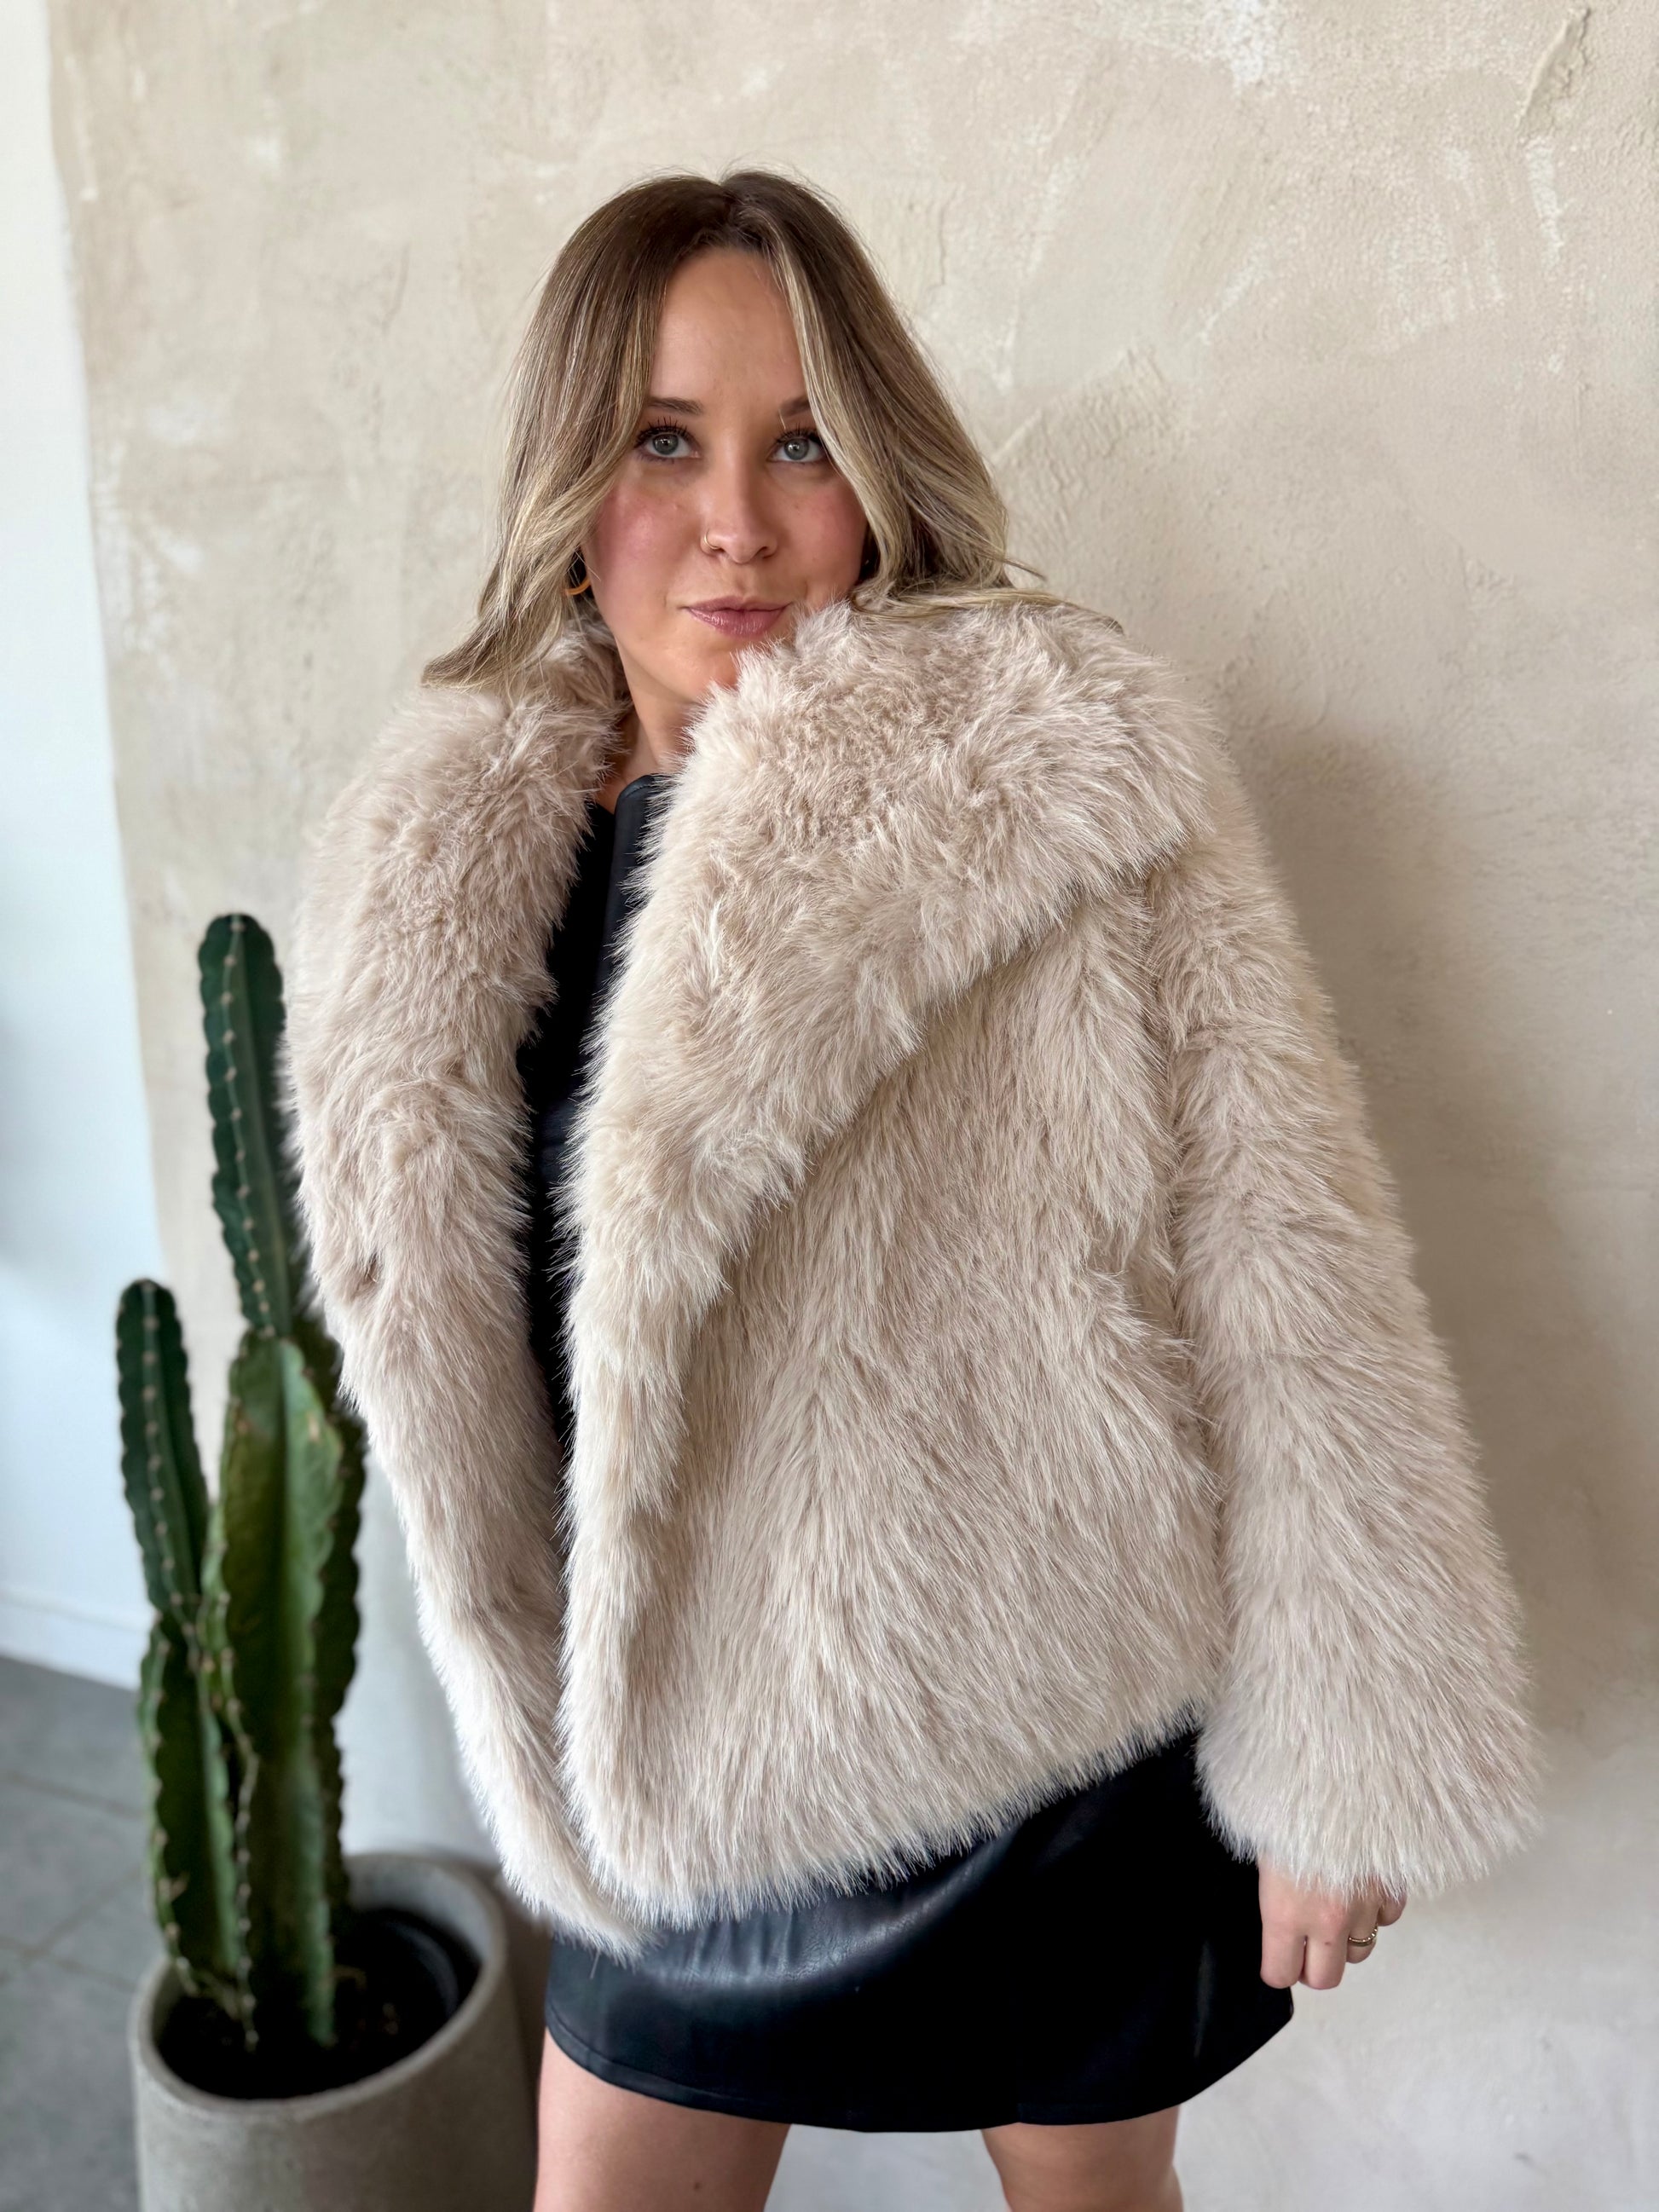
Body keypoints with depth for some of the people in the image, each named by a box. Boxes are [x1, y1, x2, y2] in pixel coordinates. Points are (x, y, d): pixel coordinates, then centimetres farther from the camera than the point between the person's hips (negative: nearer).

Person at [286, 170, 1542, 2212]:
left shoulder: (1058, 772, -17)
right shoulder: (443, 856, -2)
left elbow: (1288, 1265, -15)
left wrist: (1348, 1765, -10)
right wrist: (555, 1735, 16)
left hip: (1055, 1733, -3)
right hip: (685, 1760, 4)